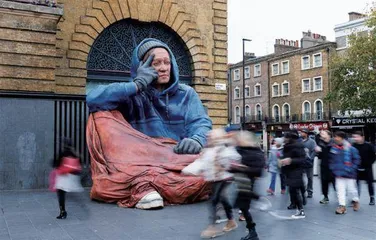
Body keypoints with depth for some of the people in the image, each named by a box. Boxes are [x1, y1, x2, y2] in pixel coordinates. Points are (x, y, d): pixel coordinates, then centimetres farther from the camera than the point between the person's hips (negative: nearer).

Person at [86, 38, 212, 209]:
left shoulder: (186, 94, 16)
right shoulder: (131, 94, 9)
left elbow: (201, 123, 1)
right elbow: (93, 99, -7)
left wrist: (196, 140, -23)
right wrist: (137, 85, -9)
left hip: (178, 159, 1)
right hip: (138, 159, 0)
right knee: (102, 116, -20)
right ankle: (141, 183, -38)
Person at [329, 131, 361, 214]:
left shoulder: (350, 148, -12)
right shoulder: (334, 148, 2)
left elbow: (356, 159, -7)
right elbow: (331, 160, 14)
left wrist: (352, 169, -12)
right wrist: (333, 168, 5)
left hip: (349, 174, -3)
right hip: (339, 174, 4)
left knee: (352, 189, 8)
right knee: (340, 190, 0)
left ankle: (356, 201, 36)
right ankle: (342, 206, 6)